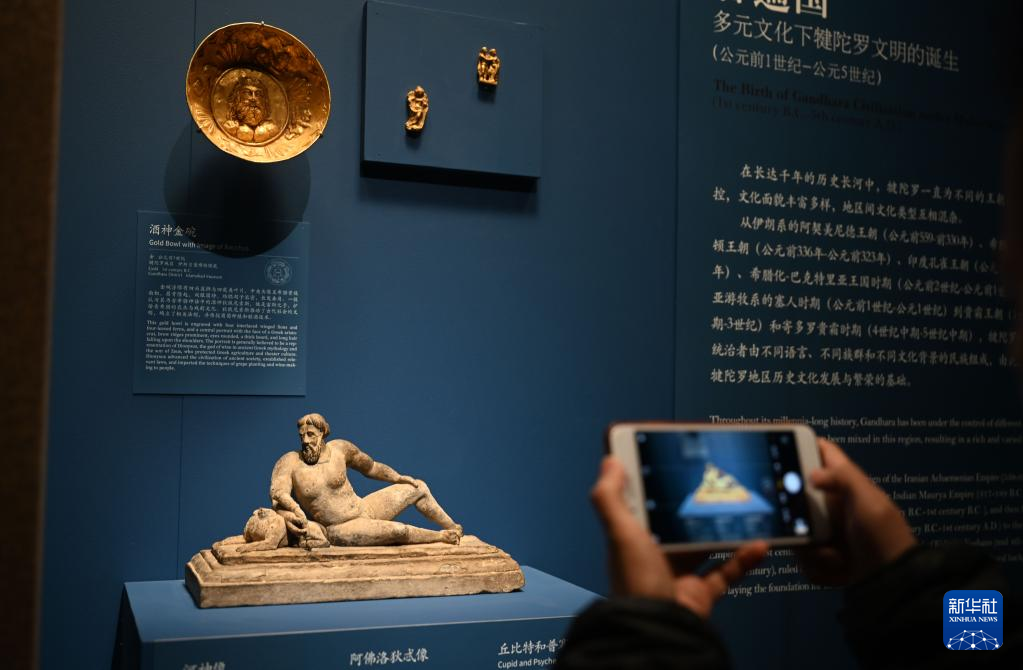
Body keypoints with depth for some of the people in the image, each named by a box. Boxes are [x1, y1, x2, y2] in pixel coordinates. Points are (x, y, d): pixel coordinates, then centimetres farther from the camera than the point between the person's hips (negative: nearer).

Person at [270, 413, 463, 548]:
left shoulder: (340, 448, -3)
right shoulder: (290, 462, -14)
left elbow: (371, 467, 13)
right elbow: (277, 493, -29)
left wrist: (398, 478, 4)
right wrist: (286, 514, -47)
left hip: (364, 509, 5)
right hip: (340, 531, -5)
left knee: (419, 488, 5)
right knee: (399, 530, -27)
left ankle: (453, 528, 22)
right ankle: (442, 536, 1)